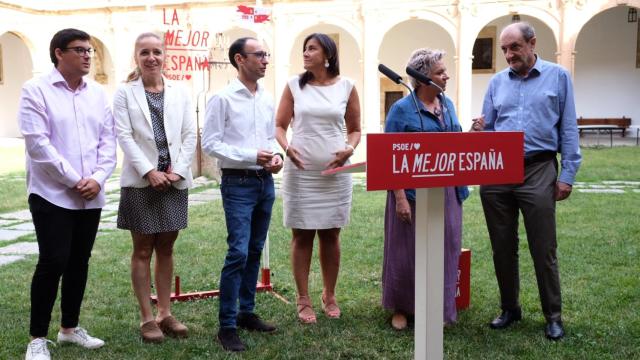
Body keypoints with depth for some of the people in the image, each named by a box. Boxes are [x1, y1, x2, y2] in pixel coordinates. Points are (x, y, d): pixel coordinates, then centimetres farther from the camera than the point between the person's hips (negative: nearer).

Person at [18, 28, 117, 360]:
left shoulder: (98, 93, 9)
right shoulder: (36, 90, -5)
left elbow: (108, 140, 7)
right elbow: (37, 143, -13)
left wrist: (97, 179, -8)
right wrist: (74, 180, -15)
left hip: (91, 196, 5)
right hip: (52, 194, -5)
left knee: (79, 262, 11)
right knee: (53, 262, -5)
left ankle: (70, 327, 26)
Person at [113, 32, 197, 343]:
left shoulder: (179, 92, 8)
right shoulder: (125, 92, 2)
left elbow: (190, 135, 4)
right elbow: (124, 136, -6)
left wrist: (178, 170, -8)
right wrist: (149, 172, -15)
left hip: (174, 180, 3)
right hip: (141, 181, -2)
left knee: (166, 249, 10)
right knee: (143, 251, 4)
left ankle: (165, 314, 19)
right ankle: (147, 318, 12)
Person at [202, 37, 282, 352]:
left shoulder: (267, 99, 11)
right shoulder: (223, 99, -8)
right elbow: (210, 143, -12)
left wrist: (276, 155, -4)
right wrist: (251, 156, -18)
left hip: (265, 182, 7)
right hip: (238, 184, -6)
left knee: (255, 251, 13)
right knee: (238, 253, -11)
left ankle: (246, 313, 25)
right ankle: (227, 326, -2)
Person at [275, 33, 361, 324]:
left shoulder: (346, 87, 4)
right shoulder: (294, 85, 4)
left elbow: (355, 129, 10)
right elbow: (279, 125, 6)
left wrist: (349, 149, -10)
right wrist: (286, 147, -14)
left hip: (335, 172, 1)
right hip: (300, 172, 0)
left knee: (330, 235, 9)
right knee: (302, 235, 4)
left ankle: (329, 296, 24)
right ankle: (303, 300, 14)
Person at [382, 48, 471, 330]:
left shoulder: (447, 105, 10)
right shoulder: (402, 109, -8)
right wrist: (400, 198, -18)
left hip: (447, 193, 6)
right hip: (414, 193, -5)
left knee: (444, 251, 11)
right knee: (408, 251, 6)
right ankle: (401, 309, 23)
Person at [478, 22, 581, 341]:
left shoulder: (558, 77, 4)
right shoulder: (497, 82, 12)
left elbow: (568, 129, 2)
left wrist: (568, 174, -4)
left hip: (538, 171, -3)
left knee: (543, 249, 1)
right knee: (502, 248, 10)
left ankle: (553, 315, 16)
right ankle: (510, 308, 25)